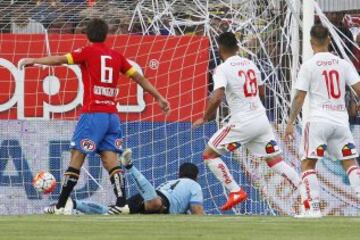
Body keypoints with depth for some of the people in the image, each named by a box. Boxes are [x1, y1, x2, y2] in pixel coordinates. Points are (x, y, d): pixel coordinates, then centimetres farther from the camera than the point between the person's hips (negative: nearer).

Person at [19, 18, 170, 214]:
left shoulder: (88, 52, 0)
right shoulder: (116, 56, 14)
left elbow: (60, 60, -10)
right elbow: (139, 78, 17)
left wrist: (34, 61, -6)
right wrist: (159, 97, 24)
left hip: (92, 114, -5)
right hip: (112, 115, 5)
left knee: (76, 159, -3)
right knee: (111, 160, 2)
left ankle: (60, 206, -3)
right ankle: (121, 203, -13)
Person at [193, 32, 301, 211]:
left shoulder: (223, 69, -9)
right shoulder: (250, 64, 12)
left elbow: (217, 98, -22)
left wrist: (204, 118, -8)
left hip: (242, 122, -6)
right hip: (262, 119, 6)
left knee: (209, 154, 6)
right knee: (275, 160, 12)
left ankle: (235, 192, -2)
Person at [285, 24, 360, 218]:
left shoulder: (308, 66, -4)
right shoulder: (343, 64, 6)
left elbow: (299, 96, -6)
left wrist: (291, 122, -2)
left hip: (318, 120, -4)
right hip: (341, 120, 4)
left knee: (307, 164, 1)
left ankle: (314, 207, -9)